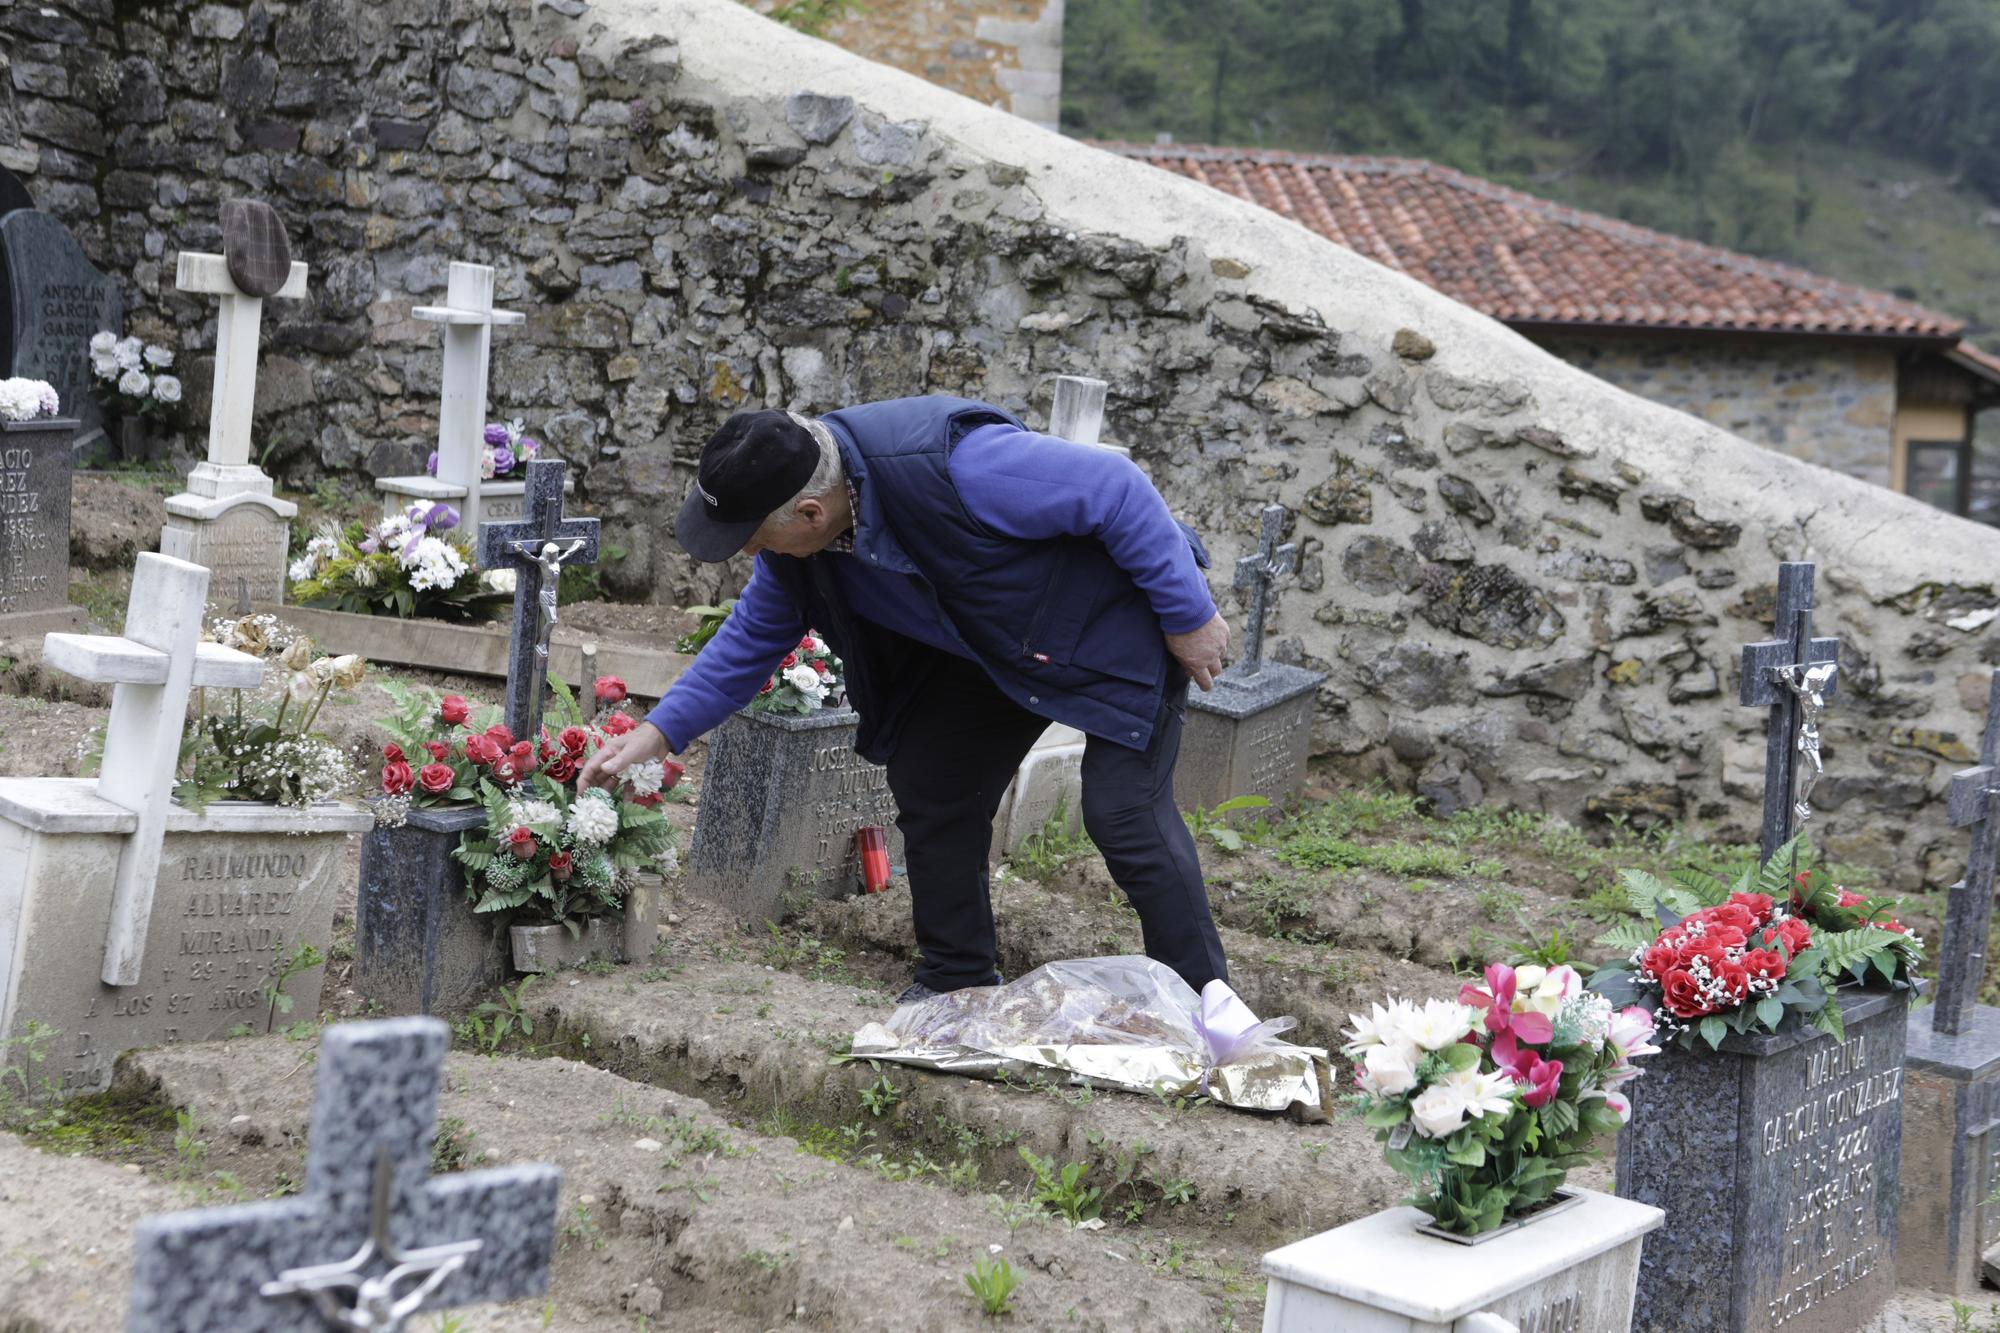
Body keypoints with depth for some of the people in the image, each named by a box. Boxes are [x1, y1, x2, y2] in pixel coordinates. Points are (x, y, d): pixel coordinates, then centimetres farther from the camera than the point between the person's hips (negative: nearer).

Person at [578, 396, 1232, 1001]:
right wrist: (659, 731, -3)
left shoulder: (953, 463, -40)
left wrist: (1190, 616, -22)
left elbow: (1116, 488, -32)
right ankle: (956, 987, 20)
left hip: (1118, 622, -8)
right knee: (930, 789, 5)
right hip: (996, 647, 8)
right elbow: (755, 634, 4)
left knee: (1125, 811, -16)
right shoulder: (793, 539, -14)